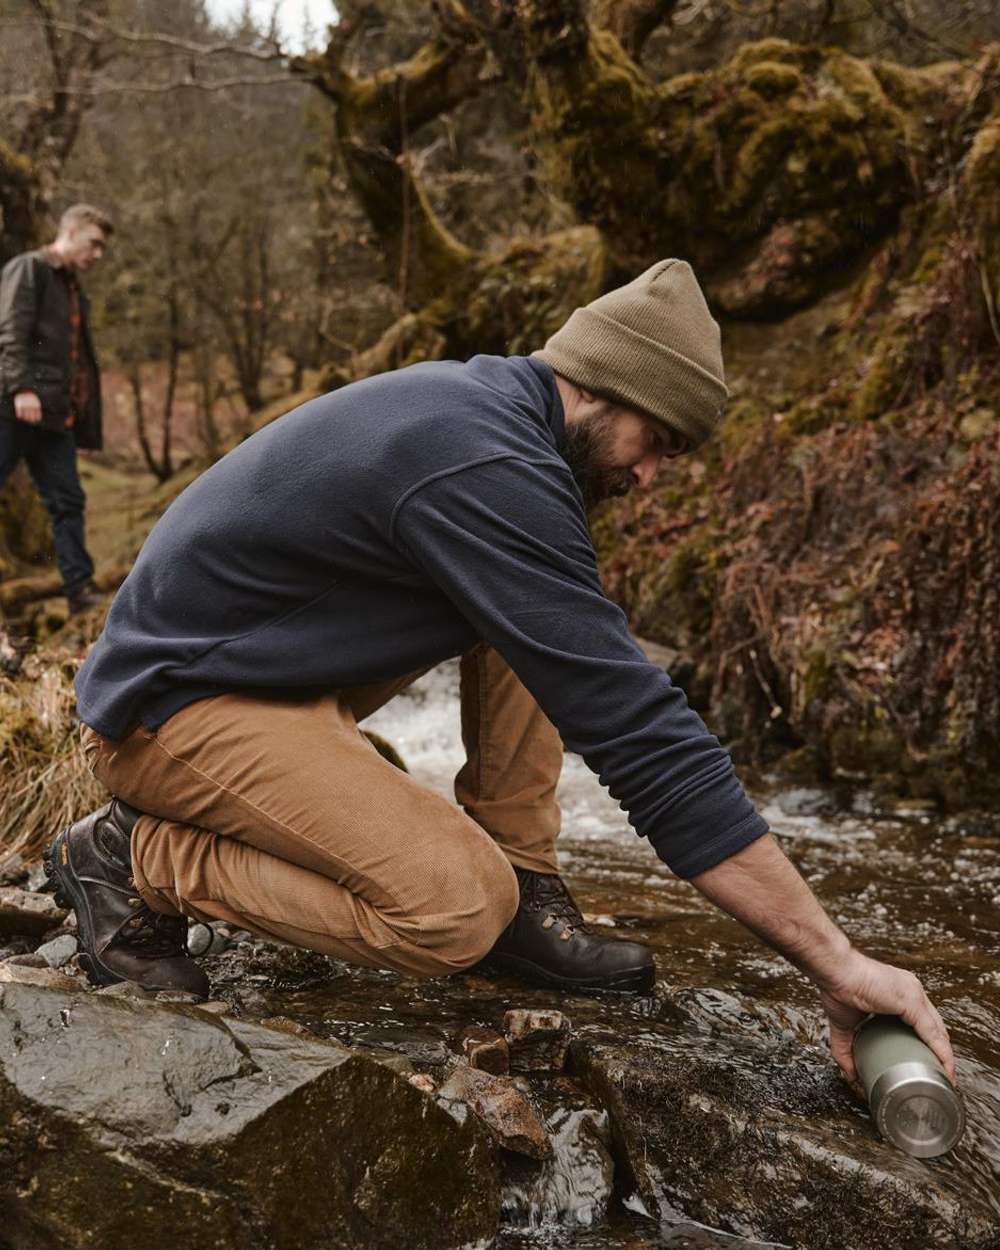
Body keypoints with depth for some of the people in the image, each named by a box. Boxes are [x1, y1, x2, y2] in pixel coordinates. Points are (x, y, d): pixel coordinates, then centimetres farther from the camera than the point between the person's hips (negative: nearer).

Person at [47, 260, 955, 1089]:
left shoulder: (474, 399, 4)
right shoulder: (493, 469, -26)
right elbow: (642, 734, -30)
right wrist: (836, 961, -25)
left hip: (247, 658, 10)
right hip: (171, 705, -10)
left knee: (531, 621, 5)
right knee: (457, 910, -24)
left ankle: (521, 889, 4)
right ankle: (138, 859, -7)